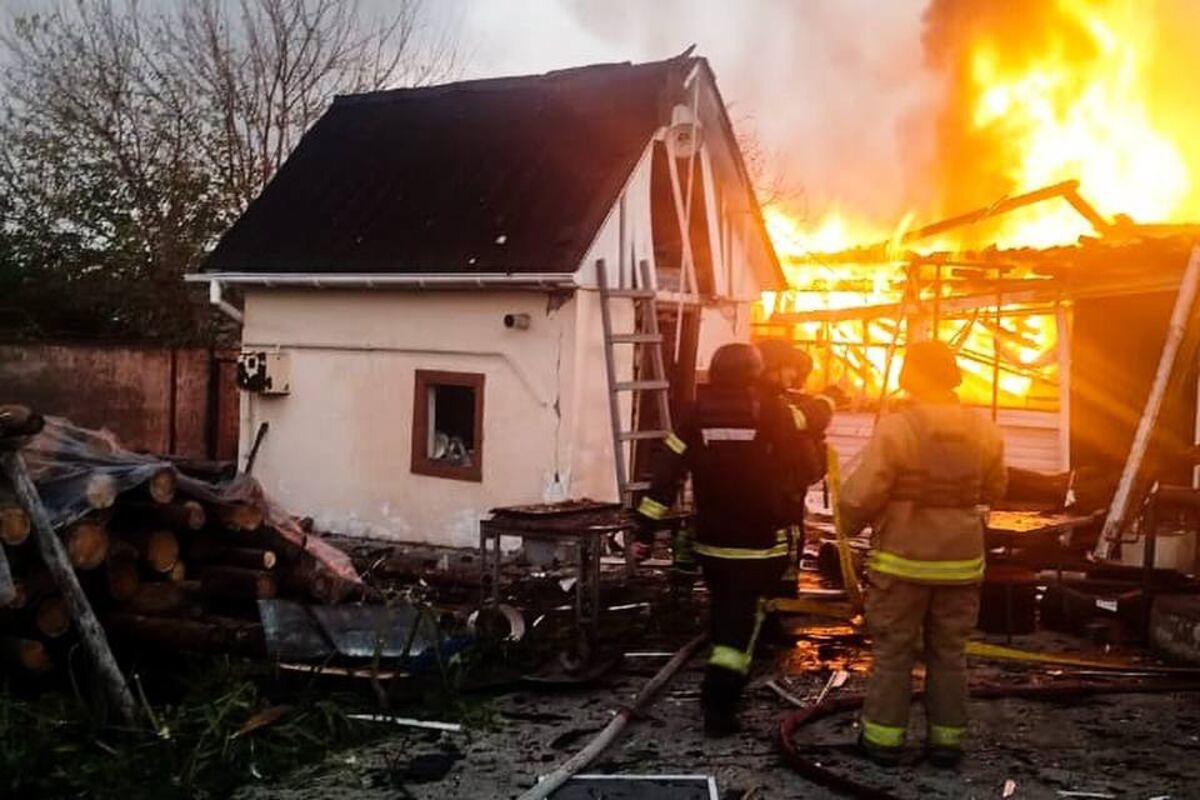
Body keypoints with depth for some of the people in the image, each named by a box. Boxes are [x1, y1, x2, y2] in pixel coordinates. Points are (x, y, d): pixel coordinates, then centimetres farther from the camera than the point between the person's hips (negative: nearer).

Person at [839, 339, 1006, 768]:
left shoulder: (895, 428, -17)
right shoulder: (984, 431, -2)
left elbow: (861, 495, -17)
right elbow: (993, 492, 12)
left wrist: (852, 523, 3)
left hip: (902, 558, -4)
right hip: (961, 560, 4)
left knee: (892, 651, 8)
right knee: (949, 652, 14)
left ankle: (884, 737, 15)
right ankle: (947, 739, 21)